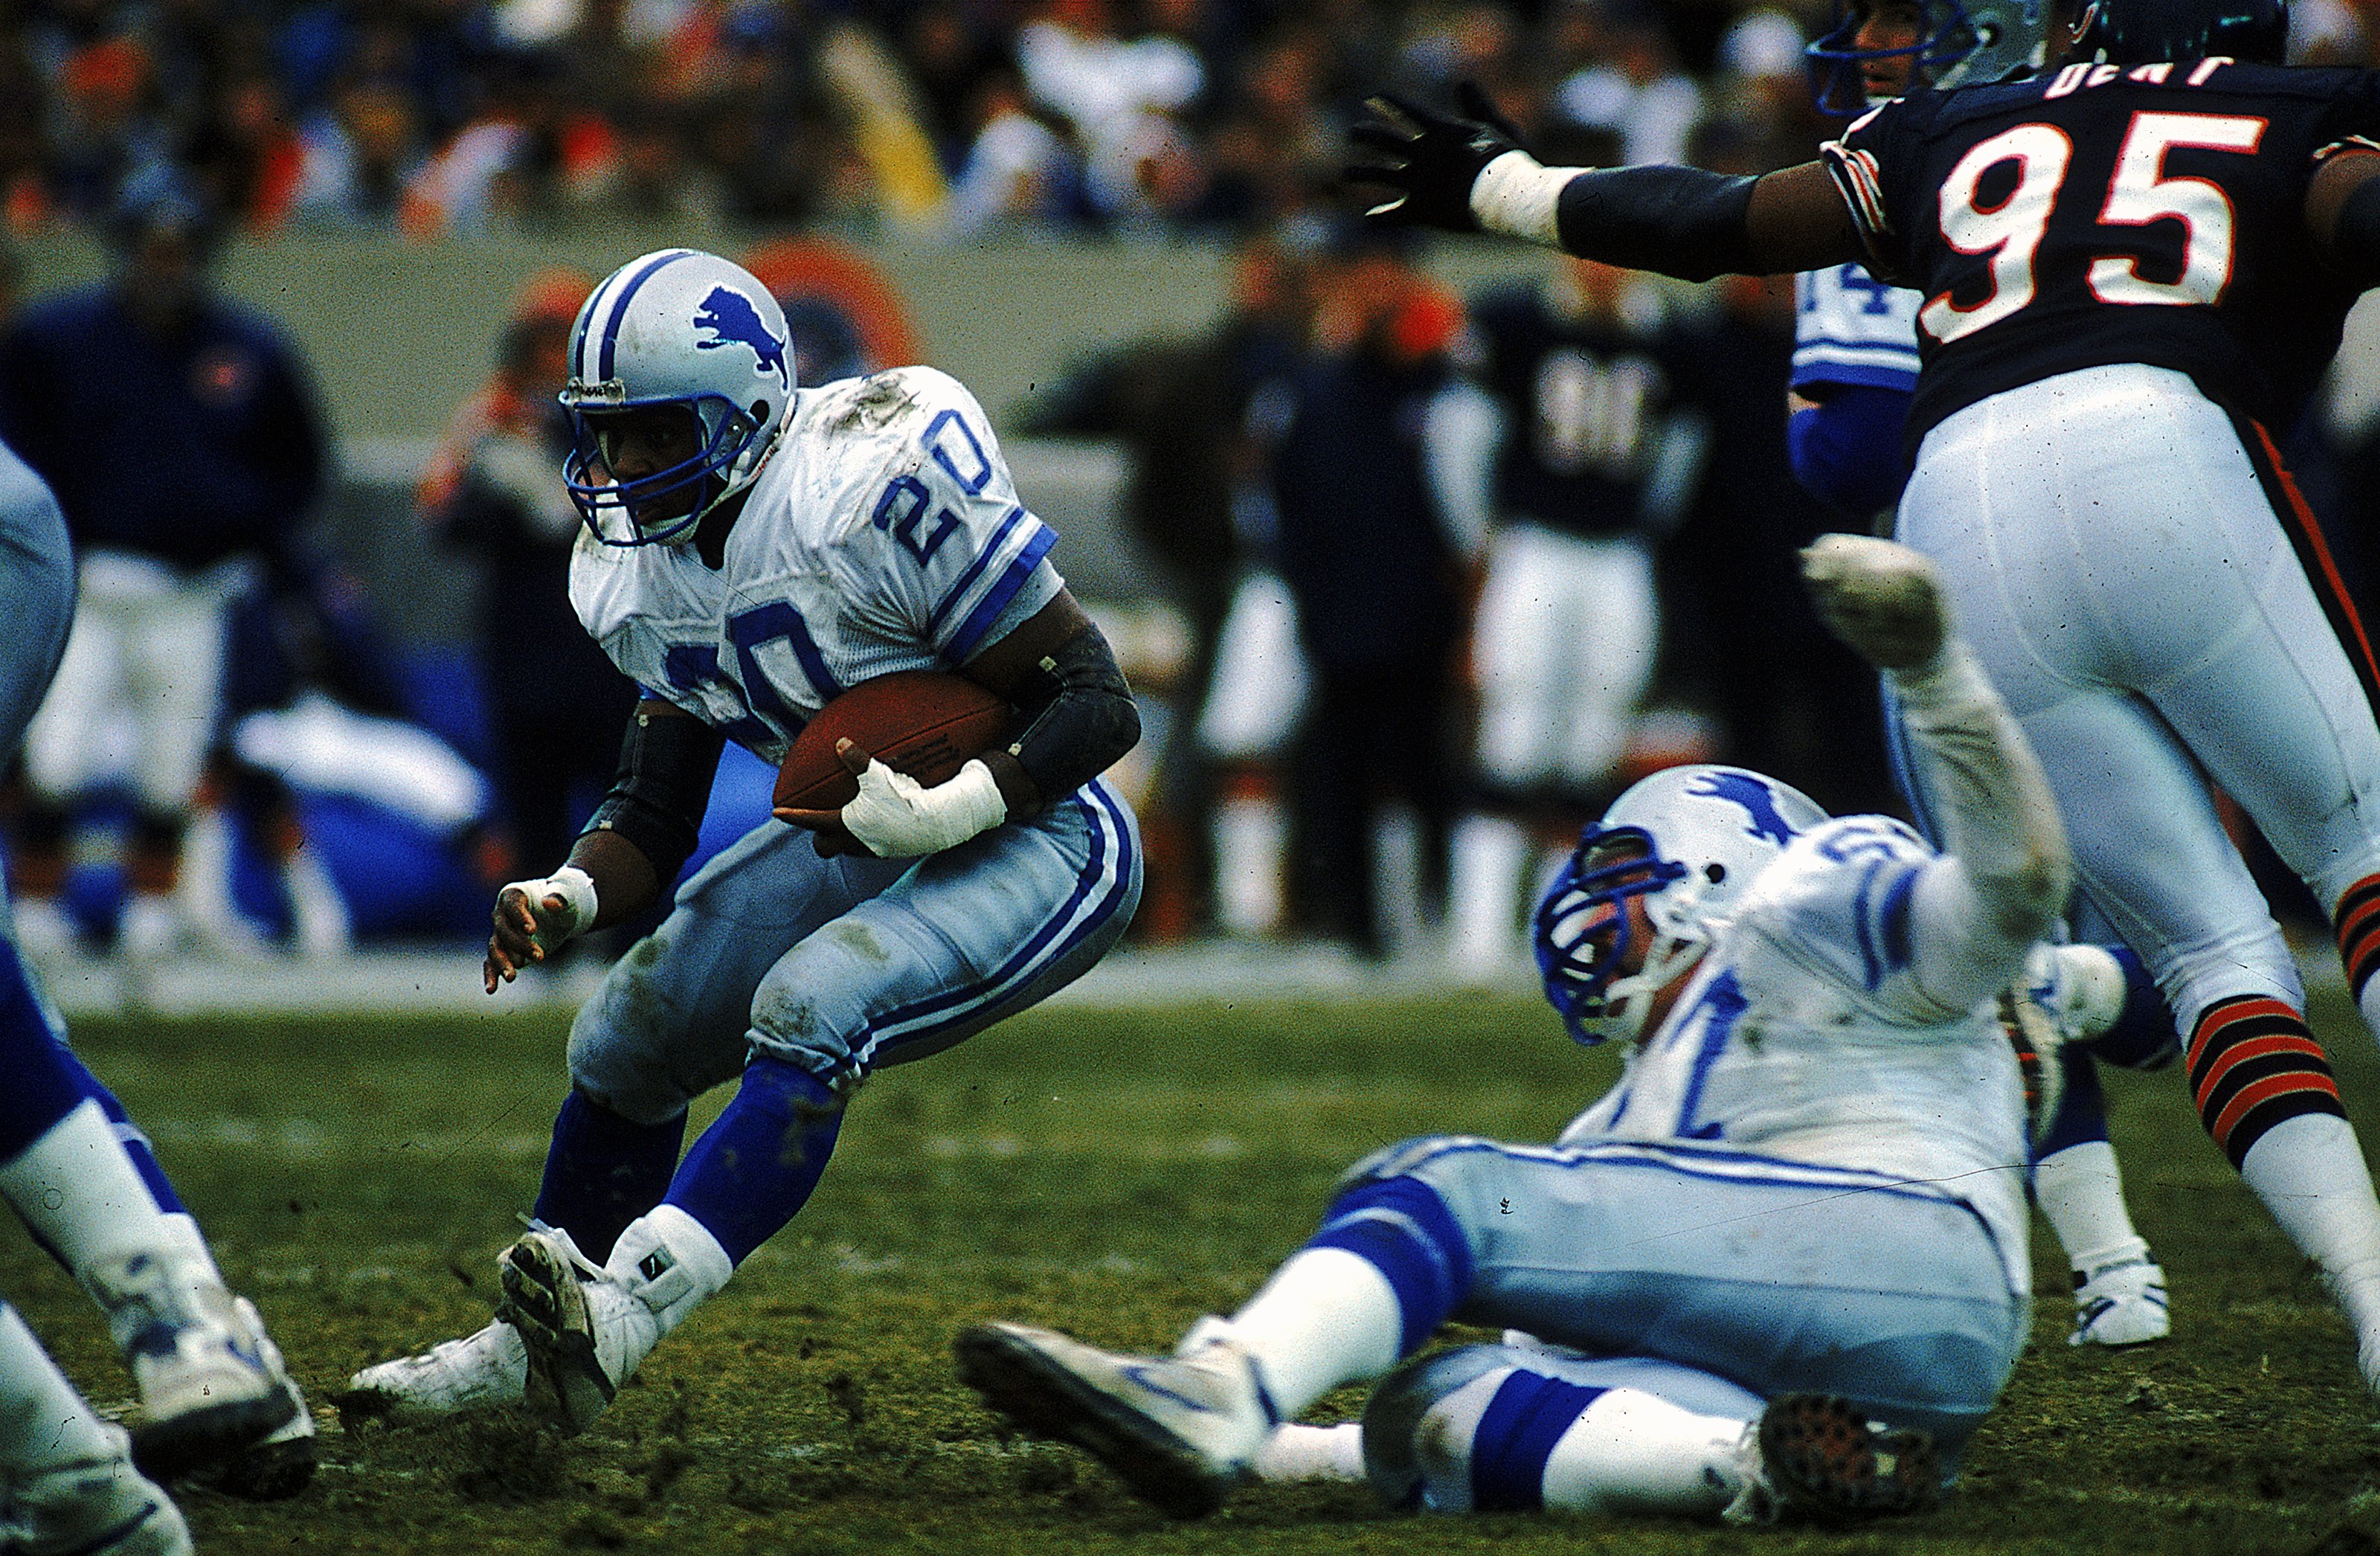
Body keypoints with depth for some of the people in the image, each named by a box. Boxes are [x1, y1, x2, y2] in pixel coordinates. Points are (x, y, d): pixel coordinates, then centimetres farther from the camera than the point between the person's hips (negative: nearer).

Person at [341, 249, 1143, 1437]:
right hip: (877, 838, 8)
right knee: (627, 1041, 9)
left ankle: (616, 1316, -35)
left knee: (807, 1013, -30)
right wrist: (565, 898, -16)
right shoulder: (648, 580, -2)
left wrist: (946, 810, -35)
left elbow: (1099, 703, -23)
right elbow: (654, 817, 5)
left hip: (1040, 843, -8)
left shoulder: (871, 494, -27)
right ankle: (532, 1345, 26)